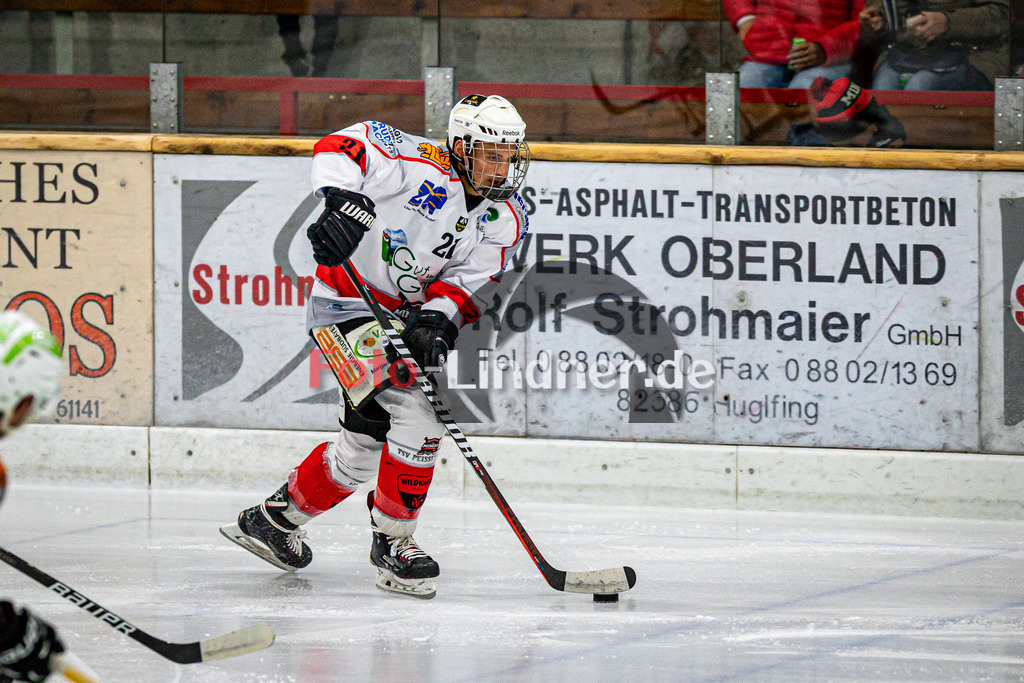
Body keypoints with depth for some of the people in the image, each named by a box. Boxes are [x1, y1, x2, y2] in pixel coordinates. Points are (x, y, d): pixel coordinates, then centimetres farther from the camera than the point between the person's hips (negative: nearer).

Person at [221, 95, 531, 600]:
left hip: (407, 314, 8)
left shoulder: (506, 221, -2)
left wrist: (436, 318, -26)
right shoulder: (420, 165, -20)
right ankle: (392, 543, -10)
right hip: (348, 307, -8)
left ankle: (274, 519, 35)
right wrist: (340, 200, -42)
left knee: (362, 452, 14)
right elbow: (340, 148, -24)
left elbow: (466, 282, -7)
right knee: (414, 414, -23)